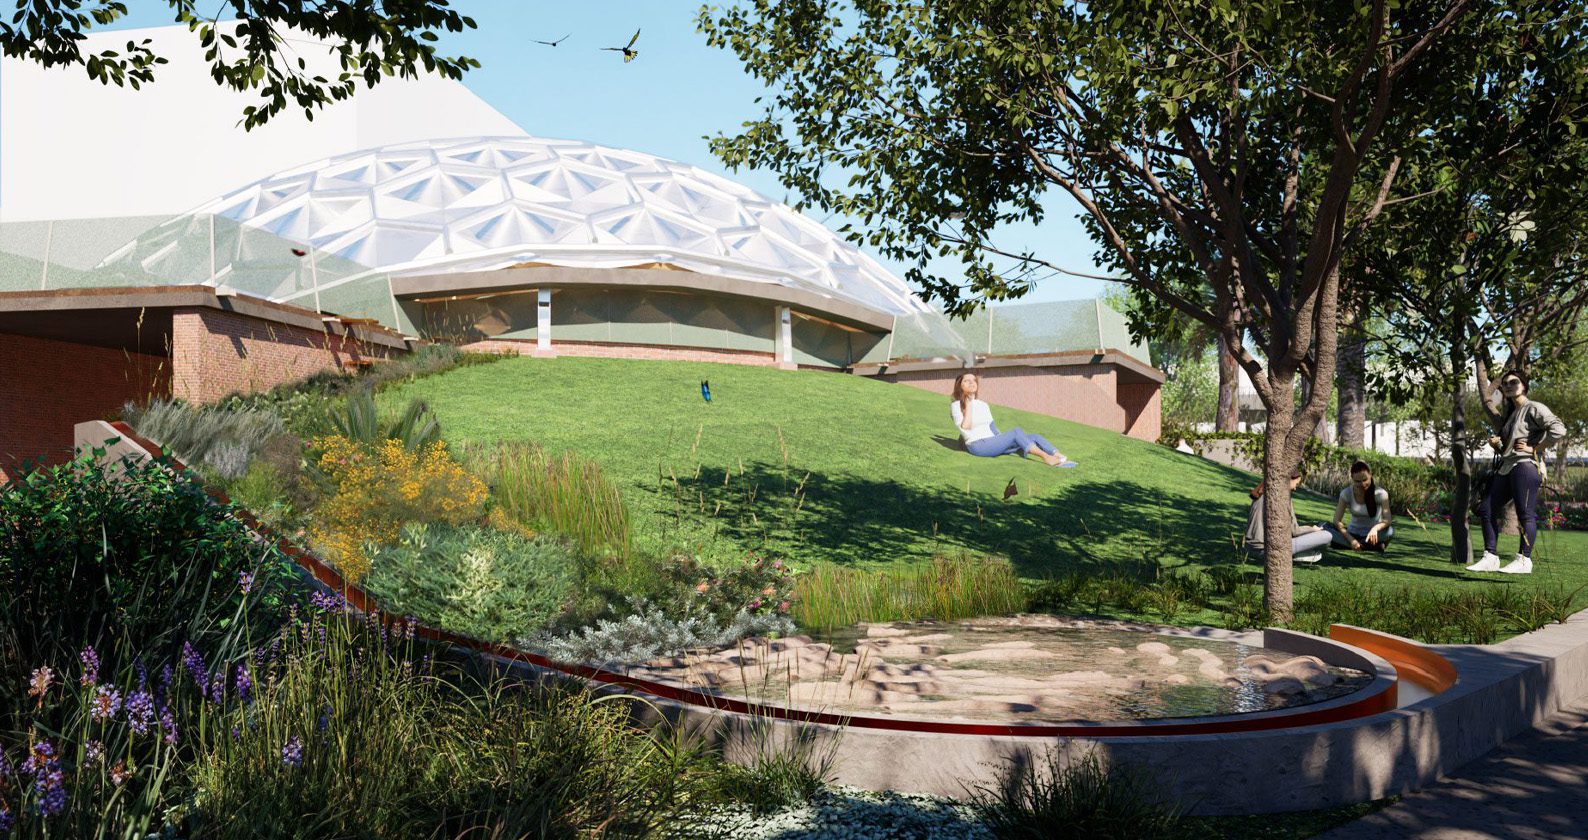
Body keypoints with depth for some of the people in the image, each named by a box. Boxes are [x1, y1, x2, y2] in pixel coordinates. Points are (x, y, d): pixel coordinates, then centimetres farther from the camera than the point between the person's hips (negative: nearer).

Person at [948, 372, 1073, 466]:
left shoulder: (983, 405, 20)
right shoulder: (956, 405, -1)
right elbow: (965, 427, -16)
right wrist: (969, 406, -10)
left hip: (992, 442, 7)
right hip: (977, 446, -7)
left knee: (1034, 437, -12)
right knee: (1017, 432, -26)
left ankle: (1060, 458, -26)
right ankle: (1046, 457, -31)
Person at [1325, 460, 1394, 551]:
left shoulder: (1380, 493, -13)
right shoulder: (1346, 493, -10)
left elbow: (1387, 521, -22)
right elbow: (1337, 521, -14)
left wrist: (1375, 528, -45)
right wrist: (1351, 540, -29)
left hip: (1371, 534, -2)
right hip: (1353, 533, 2)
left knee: (1390, 531, -34)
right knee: (1326, 527, -27)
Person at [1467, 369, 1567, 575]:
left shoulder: (1534, 409, -2)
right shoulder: (1507, 414, 23)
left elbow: (1558, 429, -17)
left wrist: (1534, 448, -14)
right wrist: (1496, 444, 9)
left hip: (1525, 465, -9)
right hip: (1505, 467, 9)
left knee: (1525, 514, -10)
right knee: (1486, 509, 4)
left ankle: (1524, 560, -9)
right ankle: (1490, 558, 6)